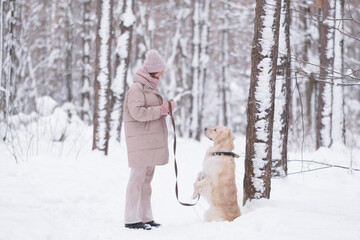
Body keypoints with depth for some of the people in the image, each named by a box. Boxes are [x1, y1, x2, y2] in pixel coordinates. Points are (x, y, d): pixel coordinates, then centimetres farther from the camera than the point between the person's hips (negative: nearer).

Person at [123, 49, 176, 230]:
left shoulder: (150, 87, 19)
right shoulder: (137, 88, -11)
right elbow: (137, 112, -21)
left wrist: (168, 107, 4)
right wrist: (161, 110, -17)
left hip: (151, 141, 9)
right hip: (141, 140, -9)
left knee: (146, 179, 11)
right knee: (138, 178, -9)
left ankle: (145, 217, 16)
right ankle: (131, 219, -7)